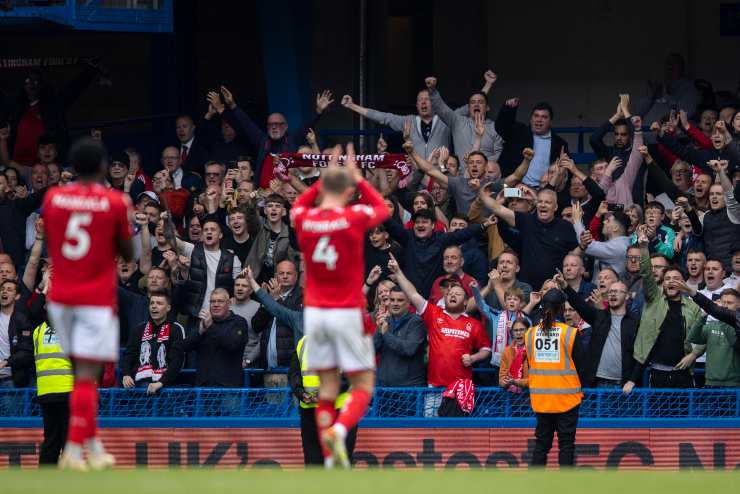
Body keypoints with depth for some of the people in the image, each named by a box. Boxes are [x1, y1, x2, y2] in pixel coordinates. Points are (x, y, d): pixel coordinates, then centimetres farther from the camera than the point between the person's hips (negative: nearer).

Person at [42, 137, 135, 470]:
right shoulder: (116, 203, -8)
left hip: (60, 297, 4)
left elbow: (50, 247, 11)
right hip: (97, 299, -4)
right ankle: (74, 449, -14)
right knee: (87, 375, -5)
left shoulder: (52, 198, 1)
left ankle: (94, 446, 19)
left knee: (84, 371, 16)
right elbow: (128, 254, 1)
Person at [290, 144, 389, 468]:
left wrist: (327, 175, 25)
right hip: (348, 313, -4)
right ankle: (339, 431, -23)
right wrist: (357, 177, 19)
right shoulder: (354, 218, -10)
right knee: (363, 385, 3)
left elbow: (298, 205, 26)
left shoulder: (304, 220, -2)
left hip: (314, 312, 4)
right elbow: (383, 209, 13)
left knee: (327, 388, 8)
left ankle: (330, 460, 3)